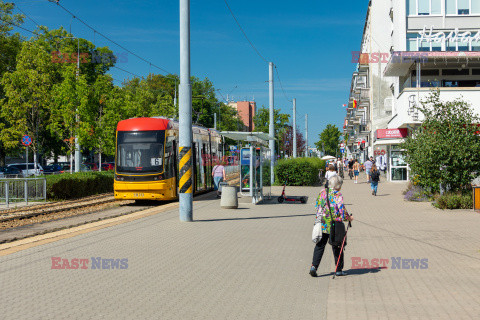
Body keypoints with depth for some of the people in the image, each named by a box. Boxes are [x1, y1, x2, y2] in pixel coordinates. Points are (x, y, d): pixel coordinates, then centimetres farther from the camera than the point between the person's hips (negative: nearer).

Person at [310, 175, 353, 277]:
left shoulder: (322, 192, 4)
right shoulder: (338, 195, -12)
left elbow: (317, 206, 11)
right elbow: (342, 209, -14)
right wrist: (348, 217, 2)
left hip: (322, 223, 4)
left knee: (319, 246, 10)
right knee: (337, 247, 8)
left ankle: (314, 266, -4)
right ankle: (339, 269, 16)